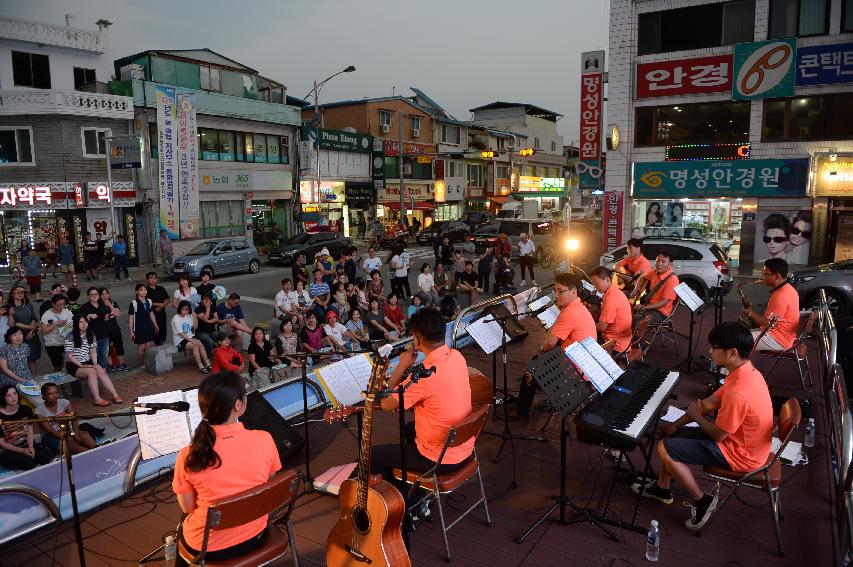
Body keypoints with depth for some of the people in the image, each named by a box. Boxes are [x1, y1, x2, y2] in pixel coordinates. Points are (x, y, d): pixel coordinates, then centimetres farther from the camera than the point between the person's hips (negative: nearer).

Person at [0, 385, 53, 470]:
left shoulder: (26, 409, -1)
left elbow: (30, 431, 0)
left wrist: (31, 447, -17)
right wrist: (22, 451, -17)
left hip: (27, 445, 4)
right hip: (8, 451, -4)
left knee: (46, 457, -18)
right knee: (29, 462, -28)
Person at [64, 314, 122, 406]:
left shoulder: (90, 335, 6)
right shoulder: (70, 337, -12)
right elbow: (69, 355, -12)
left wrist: (94, 363, -7)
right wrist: (81, 365, -18)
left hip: (88, 362, 5)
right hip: (74, 365, -5)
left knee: (101, 371, -21)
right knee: (91, 372, -30)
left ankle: (115, 396, -28)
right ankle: (97, 399, -31)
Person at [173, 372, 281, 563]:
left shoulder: (189, 456, -23)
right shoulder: (265, 440, -21)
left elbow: (187, 508, -8)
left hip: (207, 547, -2)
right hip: (255, 536, 2)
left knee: (183, 527, 34)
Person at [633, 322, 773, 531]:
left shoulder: (738, 394, -35)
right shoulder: (746, 371, -3)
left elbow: (718, 435, -24)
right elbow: (710, 403, 6)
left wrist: (696, 416, -4)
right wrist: (676, 425, 8)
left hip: (739, 455, -9)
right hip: (742, 440, 9)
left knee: (664, 448, -10)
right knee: (672, 436, 14)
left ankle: (701, 501, 5)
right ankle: (662, 488, 30)